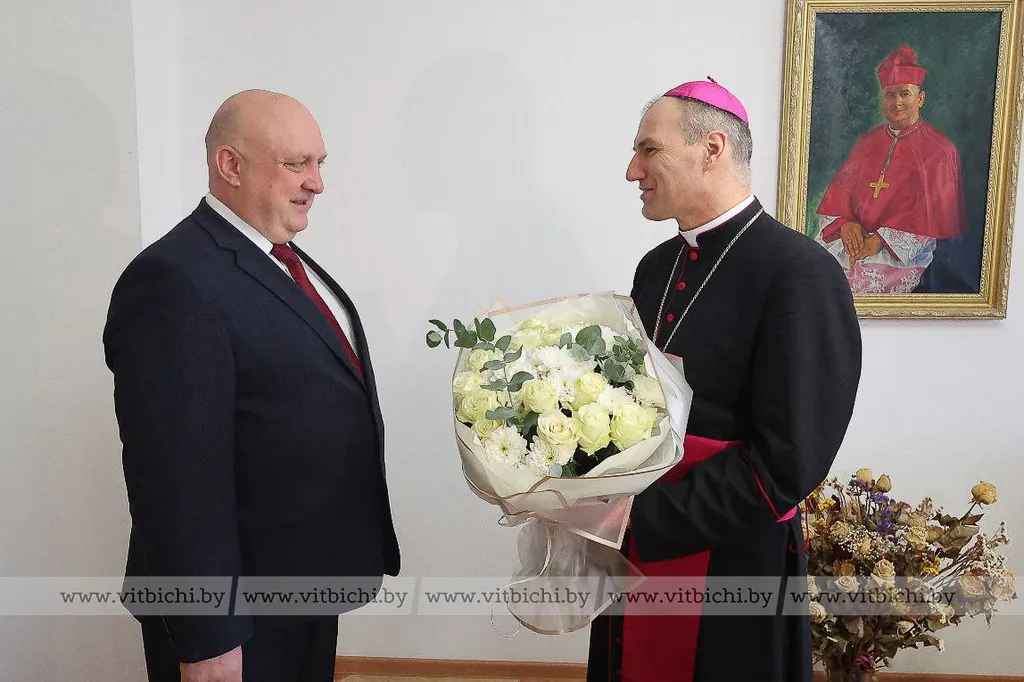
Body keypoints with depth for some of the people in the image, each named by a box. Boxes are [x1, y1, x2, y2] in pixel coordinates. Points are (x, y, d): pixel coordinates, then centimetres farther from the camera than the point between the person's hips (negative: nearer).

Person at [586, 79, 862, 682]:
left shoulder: (802, 275, -18)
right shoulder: (656, 267, 5)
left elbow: (786, 467, -23)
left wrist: (637, 520, -20)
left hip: (732, 564, -6)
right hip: (632, 547, 7)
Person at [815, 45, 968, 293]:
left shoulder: (938, 149, 2)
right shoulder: (869, 141, 18)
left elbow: (930, 214, -7)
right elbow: (840, 190, 10)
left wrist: (883, 239, -16)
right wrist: (846, 223, -10)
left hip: (908, 250, -4)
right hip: (856, 237, 4)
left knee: (862, 276, -32)